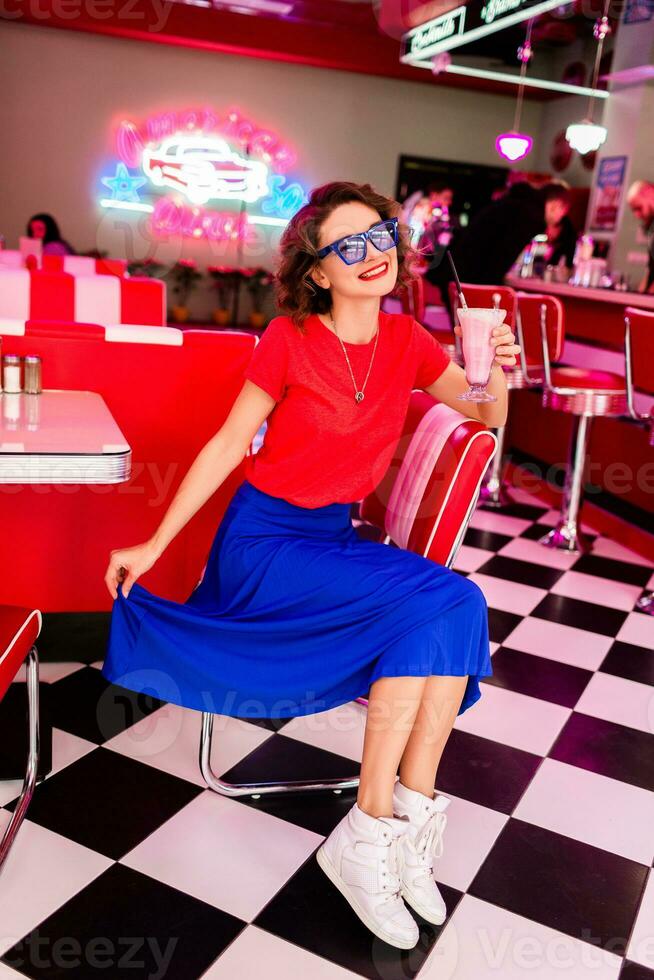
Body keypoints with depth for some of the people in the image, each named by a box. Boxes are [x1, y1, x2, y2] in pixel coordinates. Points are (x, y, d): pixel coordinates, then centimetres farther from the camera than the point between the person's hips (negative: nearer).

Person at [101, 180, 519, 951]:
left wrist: (497, 372, -11)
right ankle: (367, 835, -16)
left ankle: (410, 819, -15)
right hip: (263, 540, -5)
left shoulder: (406, 342, 3)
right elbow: (228, 444, -5)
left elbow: (485, 417, 12)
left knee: (464, 605, -21)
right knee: (427, 603, -25)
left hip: (336, 539, 5)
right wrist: (153, 546, -5)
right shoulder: (290, 338, -10)